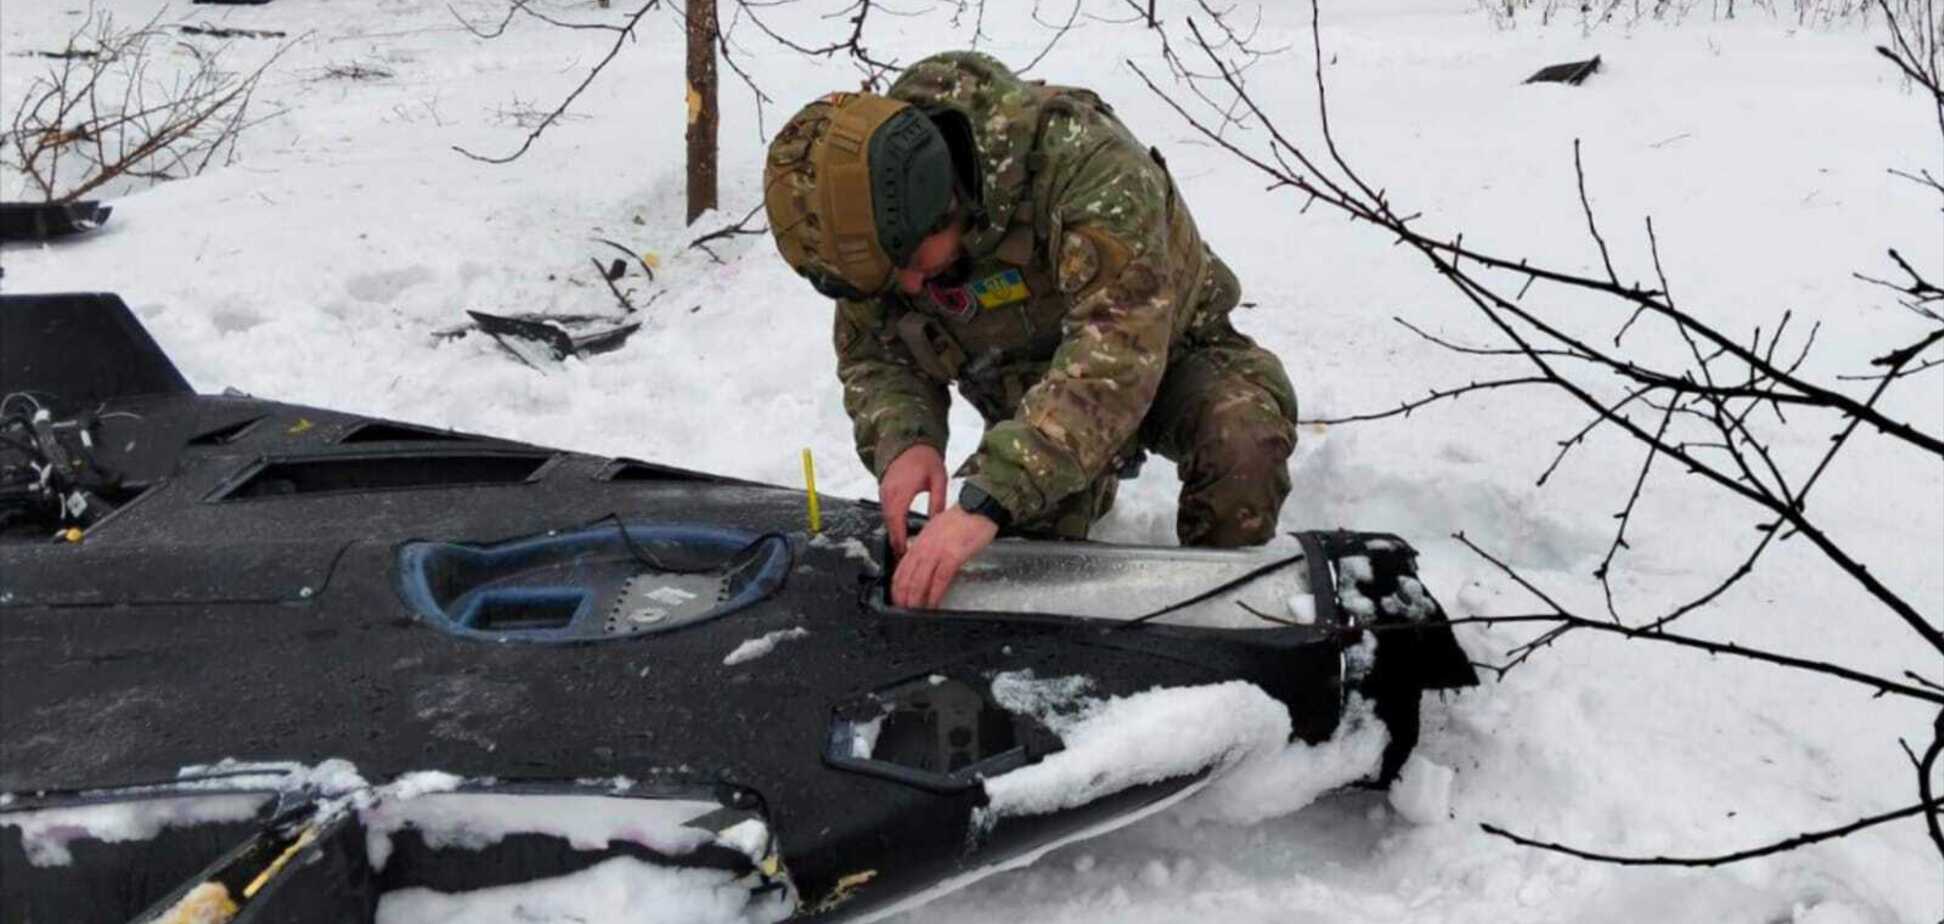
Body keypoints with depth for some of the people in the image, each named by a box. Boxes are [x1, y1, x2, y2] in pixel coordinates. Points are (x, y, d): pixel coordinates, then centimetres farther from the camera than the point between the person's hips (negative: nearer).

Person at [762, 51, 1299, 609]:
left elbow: (1120, 342, -48)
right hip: (1028, 390, 5)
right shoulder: (873, 213, -20)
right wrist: (901, 440, -33)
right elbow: (872, 353, -8)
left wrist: (987, 500, -56)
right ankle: (1091, 486, 27)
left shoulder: (1079, 156, -38)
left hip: (1165, 351, -4)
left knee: (1244, 440, -34)